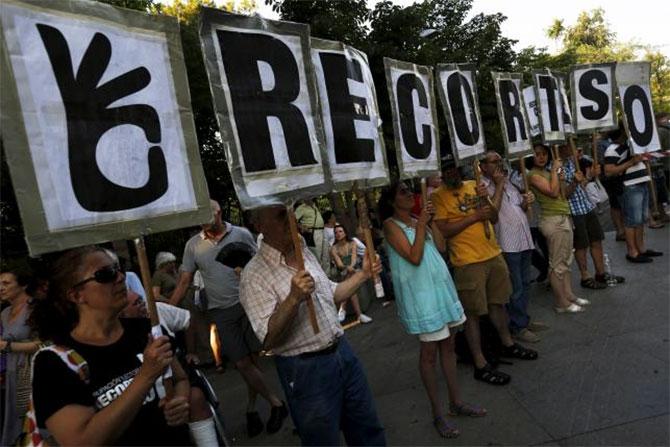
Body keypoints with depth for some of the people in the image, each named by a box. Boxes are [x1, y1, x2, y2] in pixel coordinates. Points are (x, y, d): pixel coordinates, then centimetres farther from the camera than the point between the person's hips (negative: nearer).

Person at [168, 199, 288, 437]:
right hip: (221, 312, 2)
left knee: (252, 358, 3)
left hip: (248, 303, -1)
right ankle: (276, 404, 16)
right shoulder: (193, 245, 5)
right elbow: (184, 282, 6)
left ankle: (252, 407, 24)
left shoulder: (242, 234, -2)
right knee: (242, 363, 0)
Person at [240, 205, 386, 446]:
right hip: (306, 369, -7)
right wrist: (294, 298, -35)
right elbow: (269, 339, -23)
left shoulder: (305, 252, 5)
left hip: (342, 351, 7)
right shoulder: (254, 275, -18)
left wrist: (363, 274, 11)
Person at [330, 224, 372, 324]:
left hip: (355, 269, 1)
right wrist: (347, 268, -33)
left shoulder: (352, 243, 2)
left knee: (350, 276, -34)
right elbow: (339, 264, -11)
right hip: (343, 274, -1)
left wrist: (351, 266, -33)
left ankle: (343, 309, -30)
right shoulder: (334, 248, -1)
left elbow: (354, 258, -12)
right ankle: (359, 314, -37)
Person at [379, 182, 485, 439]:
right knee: (429, 352, 1)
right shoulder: (391, 225, -10)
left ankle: (456, 402, 28)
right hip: (420, 292, -8)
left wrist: (430, 221, 1)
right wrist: (421, 224, -16)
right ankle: (437, 414, 14)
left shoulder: (417, 221, 13)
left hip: (440, 285, 8)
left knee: (448, 345, 14)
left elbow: (441, 247, 7)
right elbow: (414, 257, -20)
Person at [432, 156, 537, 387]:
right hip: (468, 262, -6)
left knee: (498, 302, 20)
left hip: (493, 254, 6)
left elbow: (494, 217, 11)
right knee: (473, 313, 1)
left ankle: (507, 344, 41)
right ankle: (480, 365, 12)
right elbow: (444, 230, -17)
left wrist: (484, 199, -7)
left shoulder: (473, 185, 10)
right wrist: (474, 216, -17)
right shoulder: (438, 196, -9)